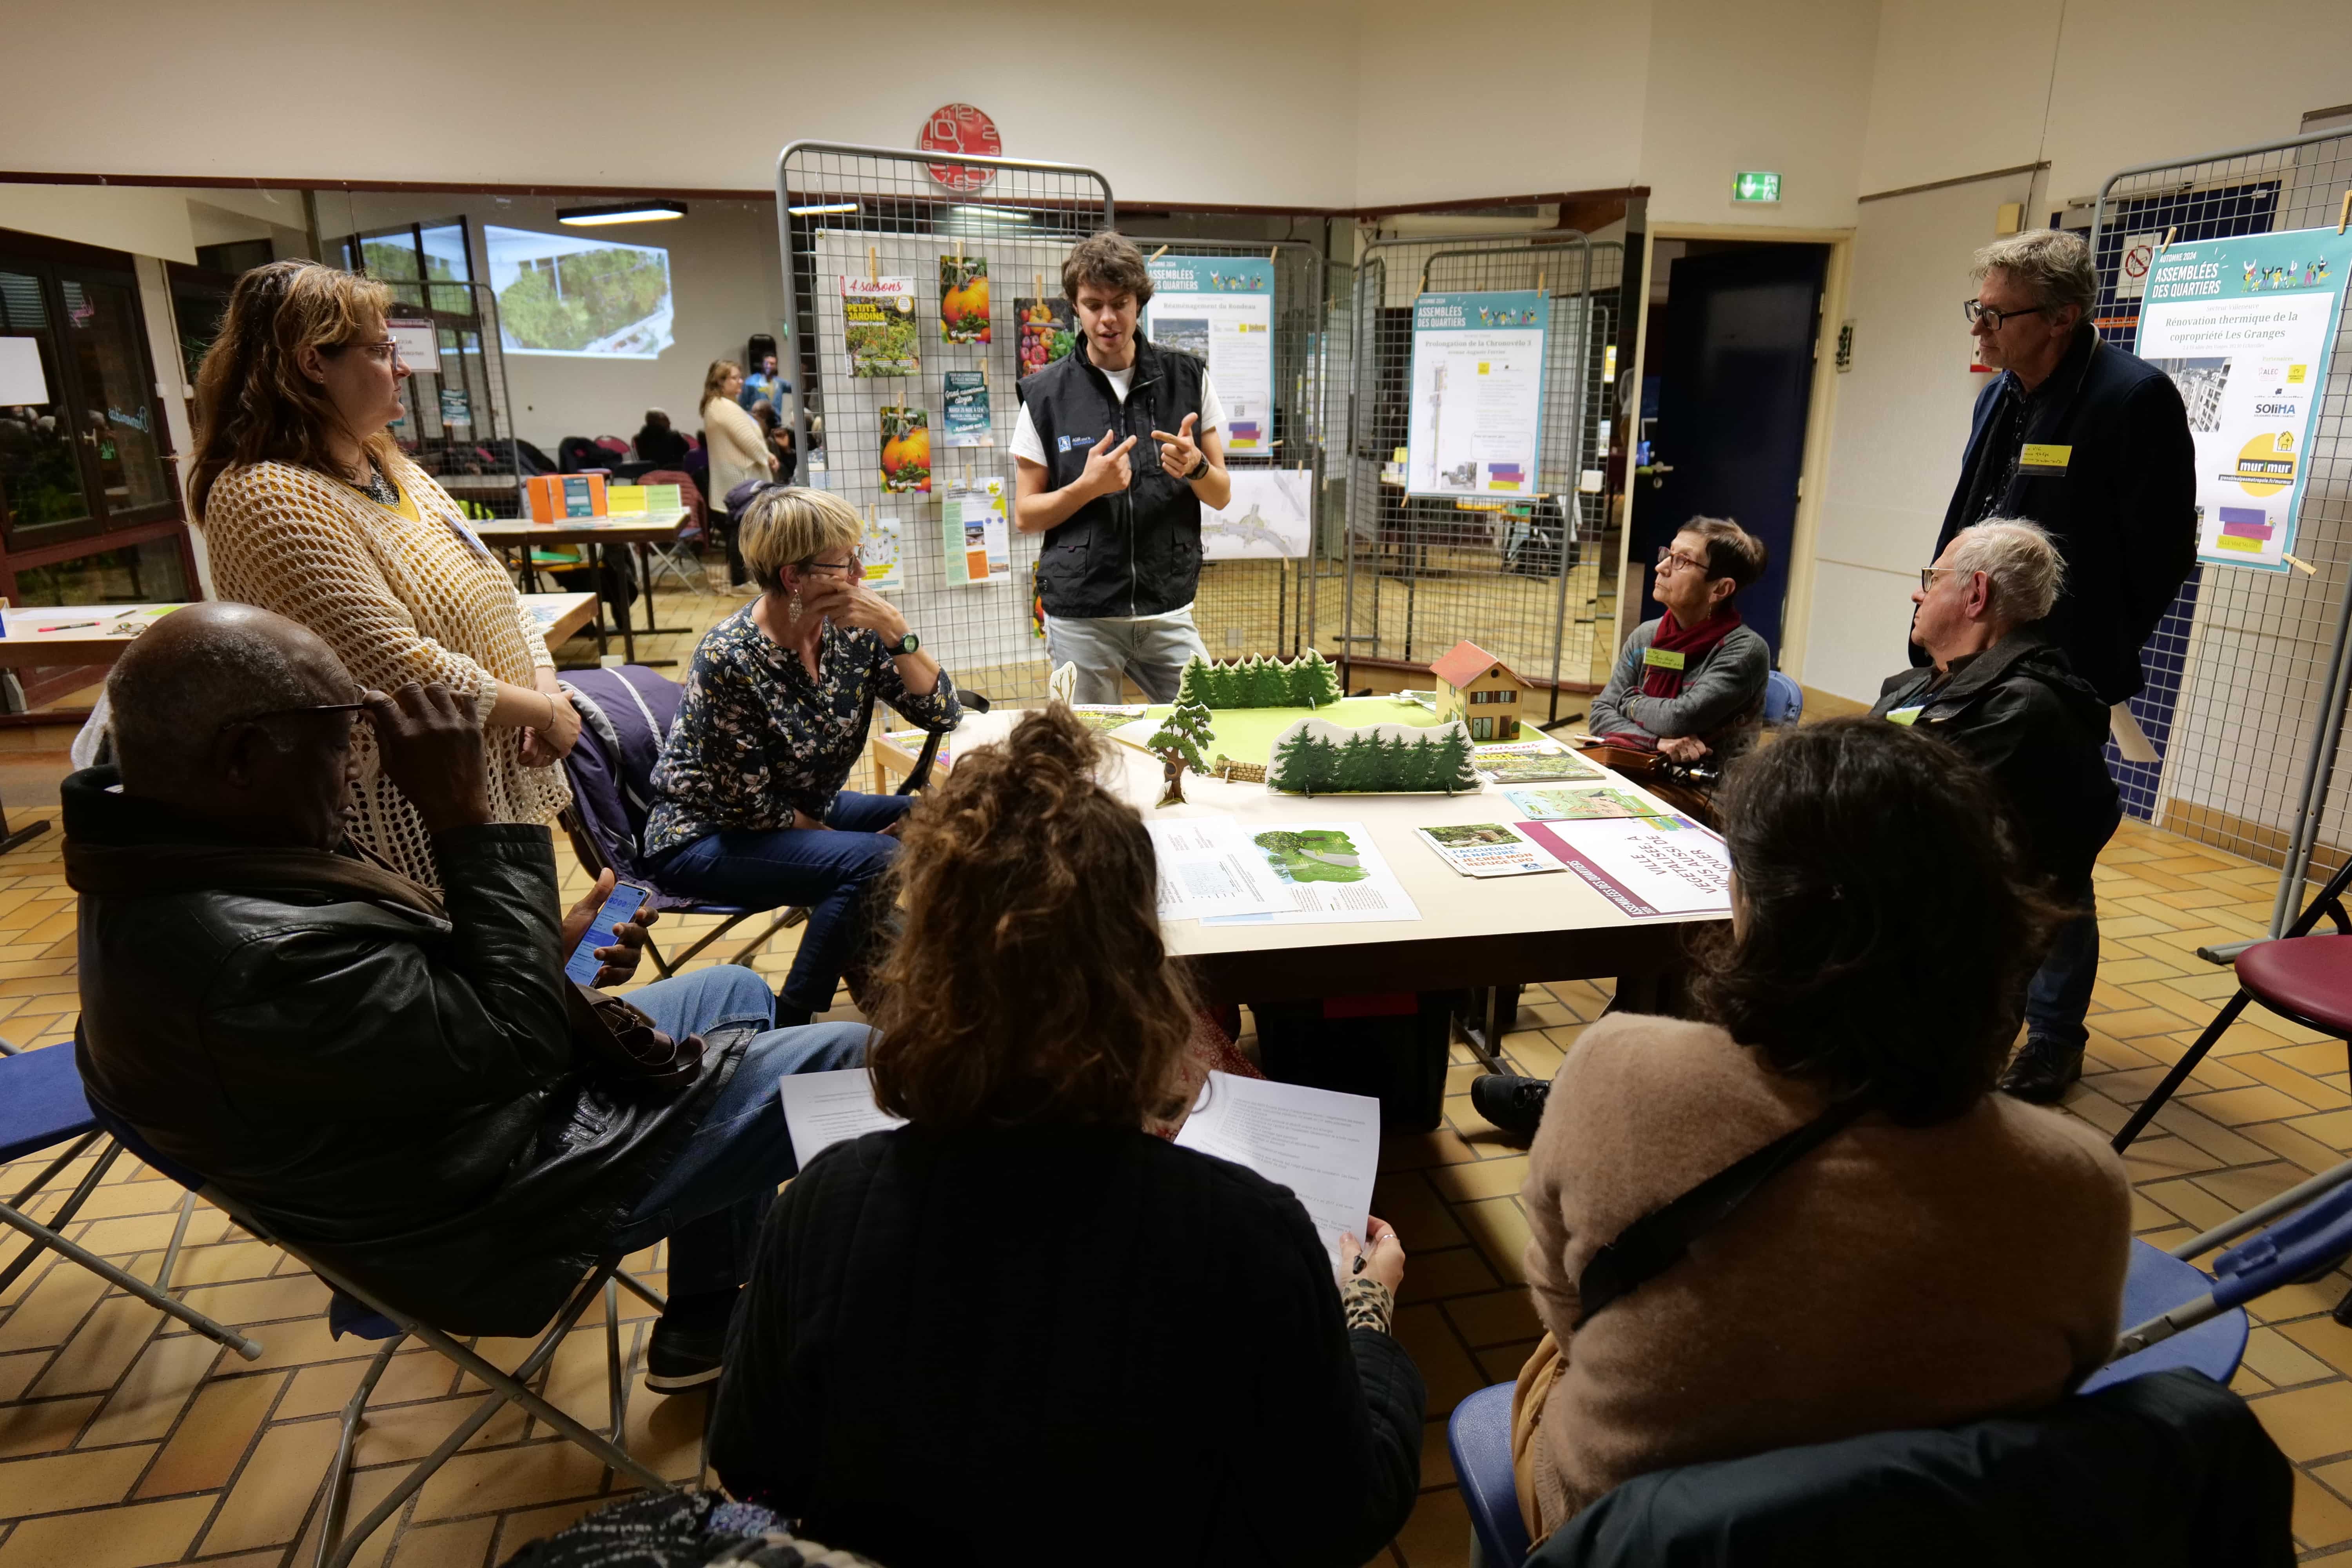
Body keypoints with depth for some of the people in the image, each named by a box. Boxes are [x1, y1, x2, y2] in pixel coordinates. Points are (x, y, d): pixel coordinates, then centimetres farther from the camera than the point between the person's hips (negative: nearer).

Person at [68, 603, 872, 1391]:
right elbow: (518, 1041, -26)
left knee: (737, 993, 20)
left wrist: (550, 950, -4)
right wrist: (465, 816, -26)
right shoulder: (260, 959, -36)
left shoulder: (157, 871, -3)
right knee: (843, 1059, -6)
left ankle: (702, 1322, 27)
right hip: (493, 1224, -9)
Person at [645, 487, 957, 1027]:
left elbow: (941, 713, -10)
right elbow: (747, 804, -20)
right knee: (872, 862, -28)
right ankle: (786, 1030, -12)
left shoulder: (850, 630, -9)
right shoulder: (730, 661, -26)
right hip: (707, 837, -7)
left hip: (804, 813, 7)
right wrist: (832, 836, -11)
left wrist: (895, 629, -22)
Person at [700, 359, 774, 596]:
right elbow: (749, 441, -19)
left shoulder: (712, 406, 16)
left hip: (730, 477, 11)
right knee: (743, 528, -5)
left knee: (735, 528, 15)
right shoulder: (727, 408, -17)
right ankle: (739, 581, -1)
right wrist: (768, 458, -2)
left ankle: (736, 577, 22)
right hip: (740, 477, -11)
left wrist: (765, 456, 8)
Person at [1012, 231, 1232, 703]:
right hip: (1080, 617, -1)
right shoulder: (1046, 394, 0)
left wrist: (1195, 466, -15)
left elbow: (1222, 495, 7)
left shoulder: (1187, 378, 4)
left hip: (1169, 611, 1)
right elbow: (1026, 516, 1)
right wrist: (1089, 486, -16)